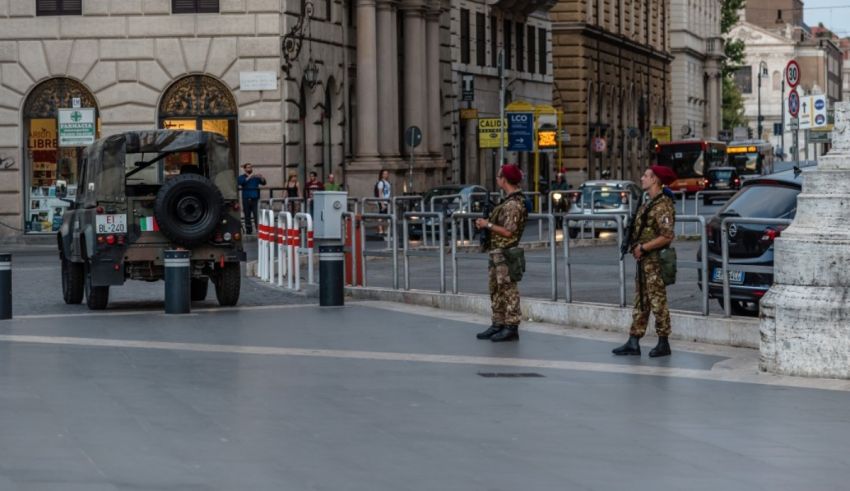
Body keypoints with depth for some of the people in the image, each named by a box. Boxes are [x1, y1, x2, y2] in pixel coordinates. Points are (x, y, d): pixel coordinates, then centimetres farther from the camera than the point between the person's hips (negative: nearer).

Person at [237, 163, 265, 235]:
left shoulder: (256, 177, 12)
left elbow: (263, 183, 1)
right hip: (246, 199, 0)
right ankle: (249, 231, 11)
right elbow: (241, 183, -14)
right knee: (247, 216, 4)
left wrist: (262, 178, -20)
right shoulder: (242, 177, 7)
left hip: (255, 199, 0)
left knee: (257, 215, -10)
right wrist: (249, 177, -26)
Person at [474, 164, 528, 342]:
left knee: (508, 291, -6)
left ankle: (511, 328, -4)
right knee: (496, 291, 15)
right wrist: (486, 223, 8)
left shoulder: (513, 204, -18)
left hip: (505, 254, -11)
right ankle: (498, 324, 21)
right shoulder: (509, 201, 14)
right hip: (497, 253, 11)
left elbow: (508, 232, -23)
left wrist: (488, 225, -14)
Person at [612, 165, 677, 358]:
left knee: (658, 302, -2)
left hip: (655, 261, -10)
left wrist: (643, 248, -17)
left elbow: (667, 236, -23)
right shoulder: (648, 204, 14)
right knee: (641, 303, 11)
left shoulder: (663, 205, -16)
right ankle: (633, 343, 14)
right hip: (644, 260, 10)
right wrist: (636, 246, 7)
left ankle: (663, 344, 6)